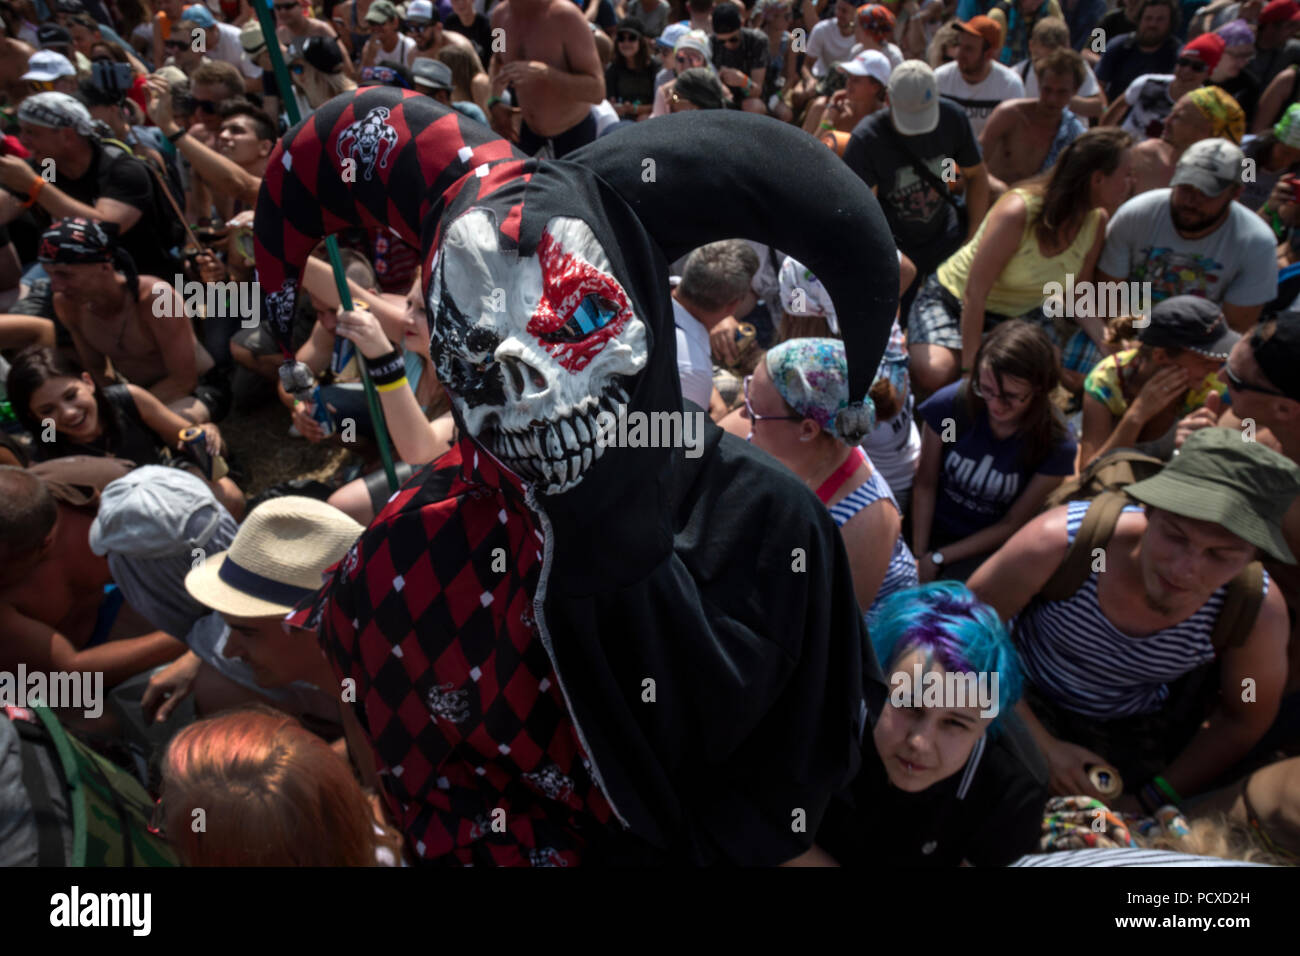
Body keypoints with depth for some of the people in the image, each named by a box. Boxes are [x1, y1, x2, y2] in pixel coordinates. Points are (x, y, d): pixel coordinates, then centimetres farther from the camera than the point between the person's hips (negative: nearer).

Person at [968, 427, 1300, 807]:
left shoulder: (1259, 612, -27)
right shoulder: (1060, 541, -35)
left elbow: (1243, 718, -6)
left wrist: (1150, 802, -9)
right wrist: (1042, 743, -19)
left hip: (1140, 729, 2)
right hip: (1027, 702, -2)